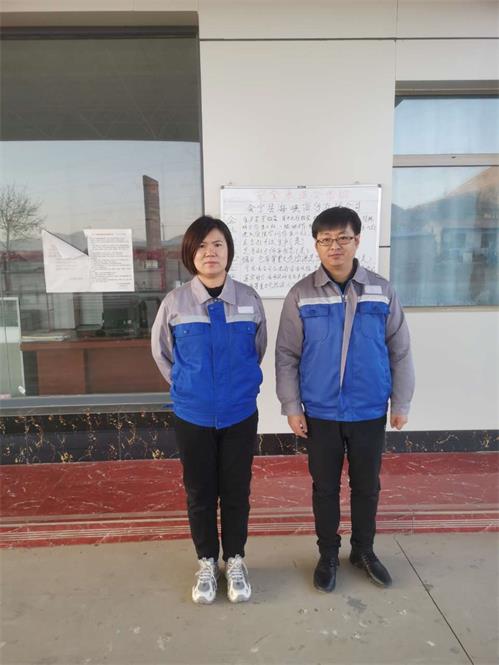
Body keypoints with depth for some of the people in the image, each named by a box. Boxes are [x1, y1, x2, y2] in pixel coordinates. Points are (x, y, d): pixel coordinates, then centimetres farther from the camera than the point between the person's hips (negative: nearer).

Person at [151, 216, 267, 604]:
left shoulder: (249, 299, -6)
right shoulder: (175, 302, -9)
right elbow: (161, 352, 7)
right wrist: (186, 385, 9)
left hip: (240, 414, 1)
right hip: (192, 416, 0)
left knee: (237, 491, 13)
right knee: (200, 493, 14)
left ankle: (235, 560, 36)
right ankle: (207, 562, 37)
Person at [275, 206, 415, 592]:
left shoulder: (381, 291, -3)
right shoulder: (301, 295, -6)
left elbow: (400, 352, 2)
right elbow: (286, 357, -3)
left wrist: (401, 403, 3)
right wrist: (291, 407, -5)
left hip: (370, 412, 1)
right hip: (321, 413, -1)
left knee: (367, 485, 17)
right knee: (325, 487, 14)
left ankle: (364, 551, 41)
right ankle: (328, 555, 36)